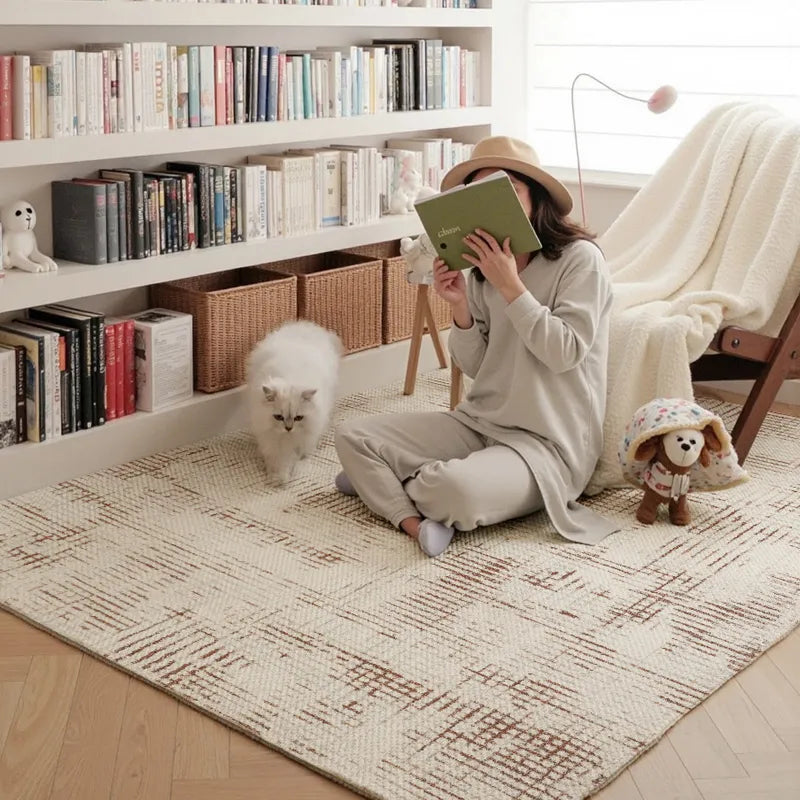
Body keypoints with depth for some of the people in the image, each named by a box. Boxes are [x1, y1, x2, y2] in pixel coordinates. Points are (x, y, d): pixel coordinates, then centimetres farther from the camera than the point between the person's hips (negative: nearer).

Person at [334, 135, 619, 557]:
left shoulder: (580, 258, -9)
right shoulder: (482, 271, 8)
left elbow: (564, 352, -17)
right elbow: (476, 367, 8)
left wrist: (510, 286, -20)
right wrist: (460, 307, -9)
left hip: (549, 443, -6)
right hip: (478, 422, 6)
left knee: (459, 489, -34)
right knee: (353, 435, -4)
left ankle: (380, 482, -3)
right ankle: (414, 521, -21)